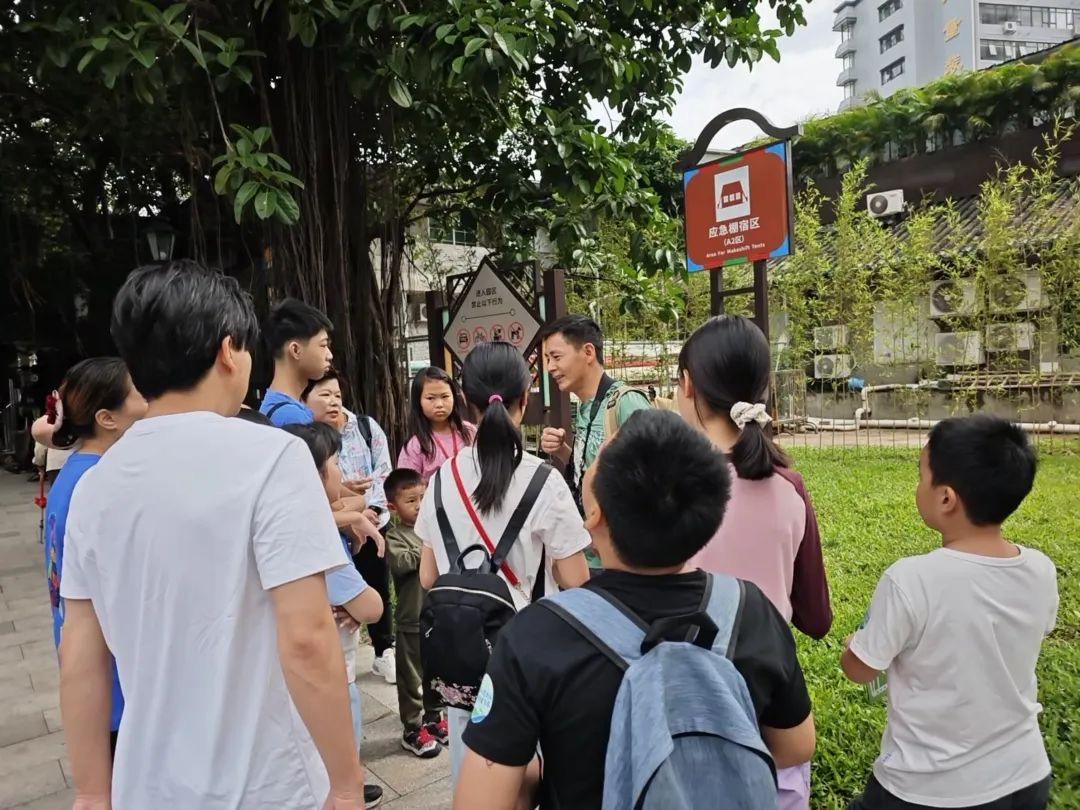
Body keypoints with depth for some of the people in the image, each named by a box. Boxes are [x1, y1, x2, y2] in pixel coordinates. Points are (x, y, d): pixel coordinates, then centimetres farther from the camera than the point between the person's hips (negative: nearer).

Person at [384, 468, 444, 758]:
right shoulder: (395, 536, -11)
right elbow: (401, 563, -27)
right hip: (412, 621, -5)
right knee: (412, 678, 8)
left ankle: (434, 719, 37)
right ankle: (412, 729, 22)